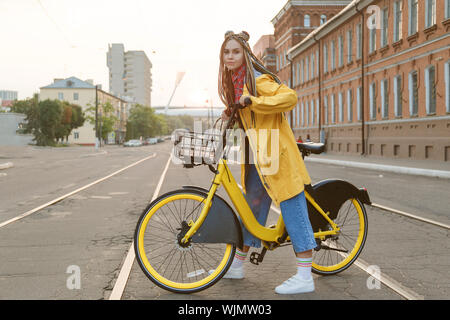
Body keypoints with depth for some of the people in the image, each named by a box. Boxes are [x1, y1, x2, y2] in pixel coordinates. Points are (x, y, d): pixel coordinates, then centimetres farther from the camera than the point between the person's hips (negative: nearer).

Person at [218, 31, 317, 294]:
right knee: (250, 207, 16)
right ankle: (237, 266, 28)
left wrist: (252, 102, -28)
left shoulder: (258, 79, -13)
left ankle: (305, 277, -2)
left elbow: (289, 97, -26)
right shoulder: (234, 81, 14)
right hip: (255, 157, 9)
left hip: (276, 154, -9)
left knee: (292, 210, -6)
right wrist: (231, 115, 11)